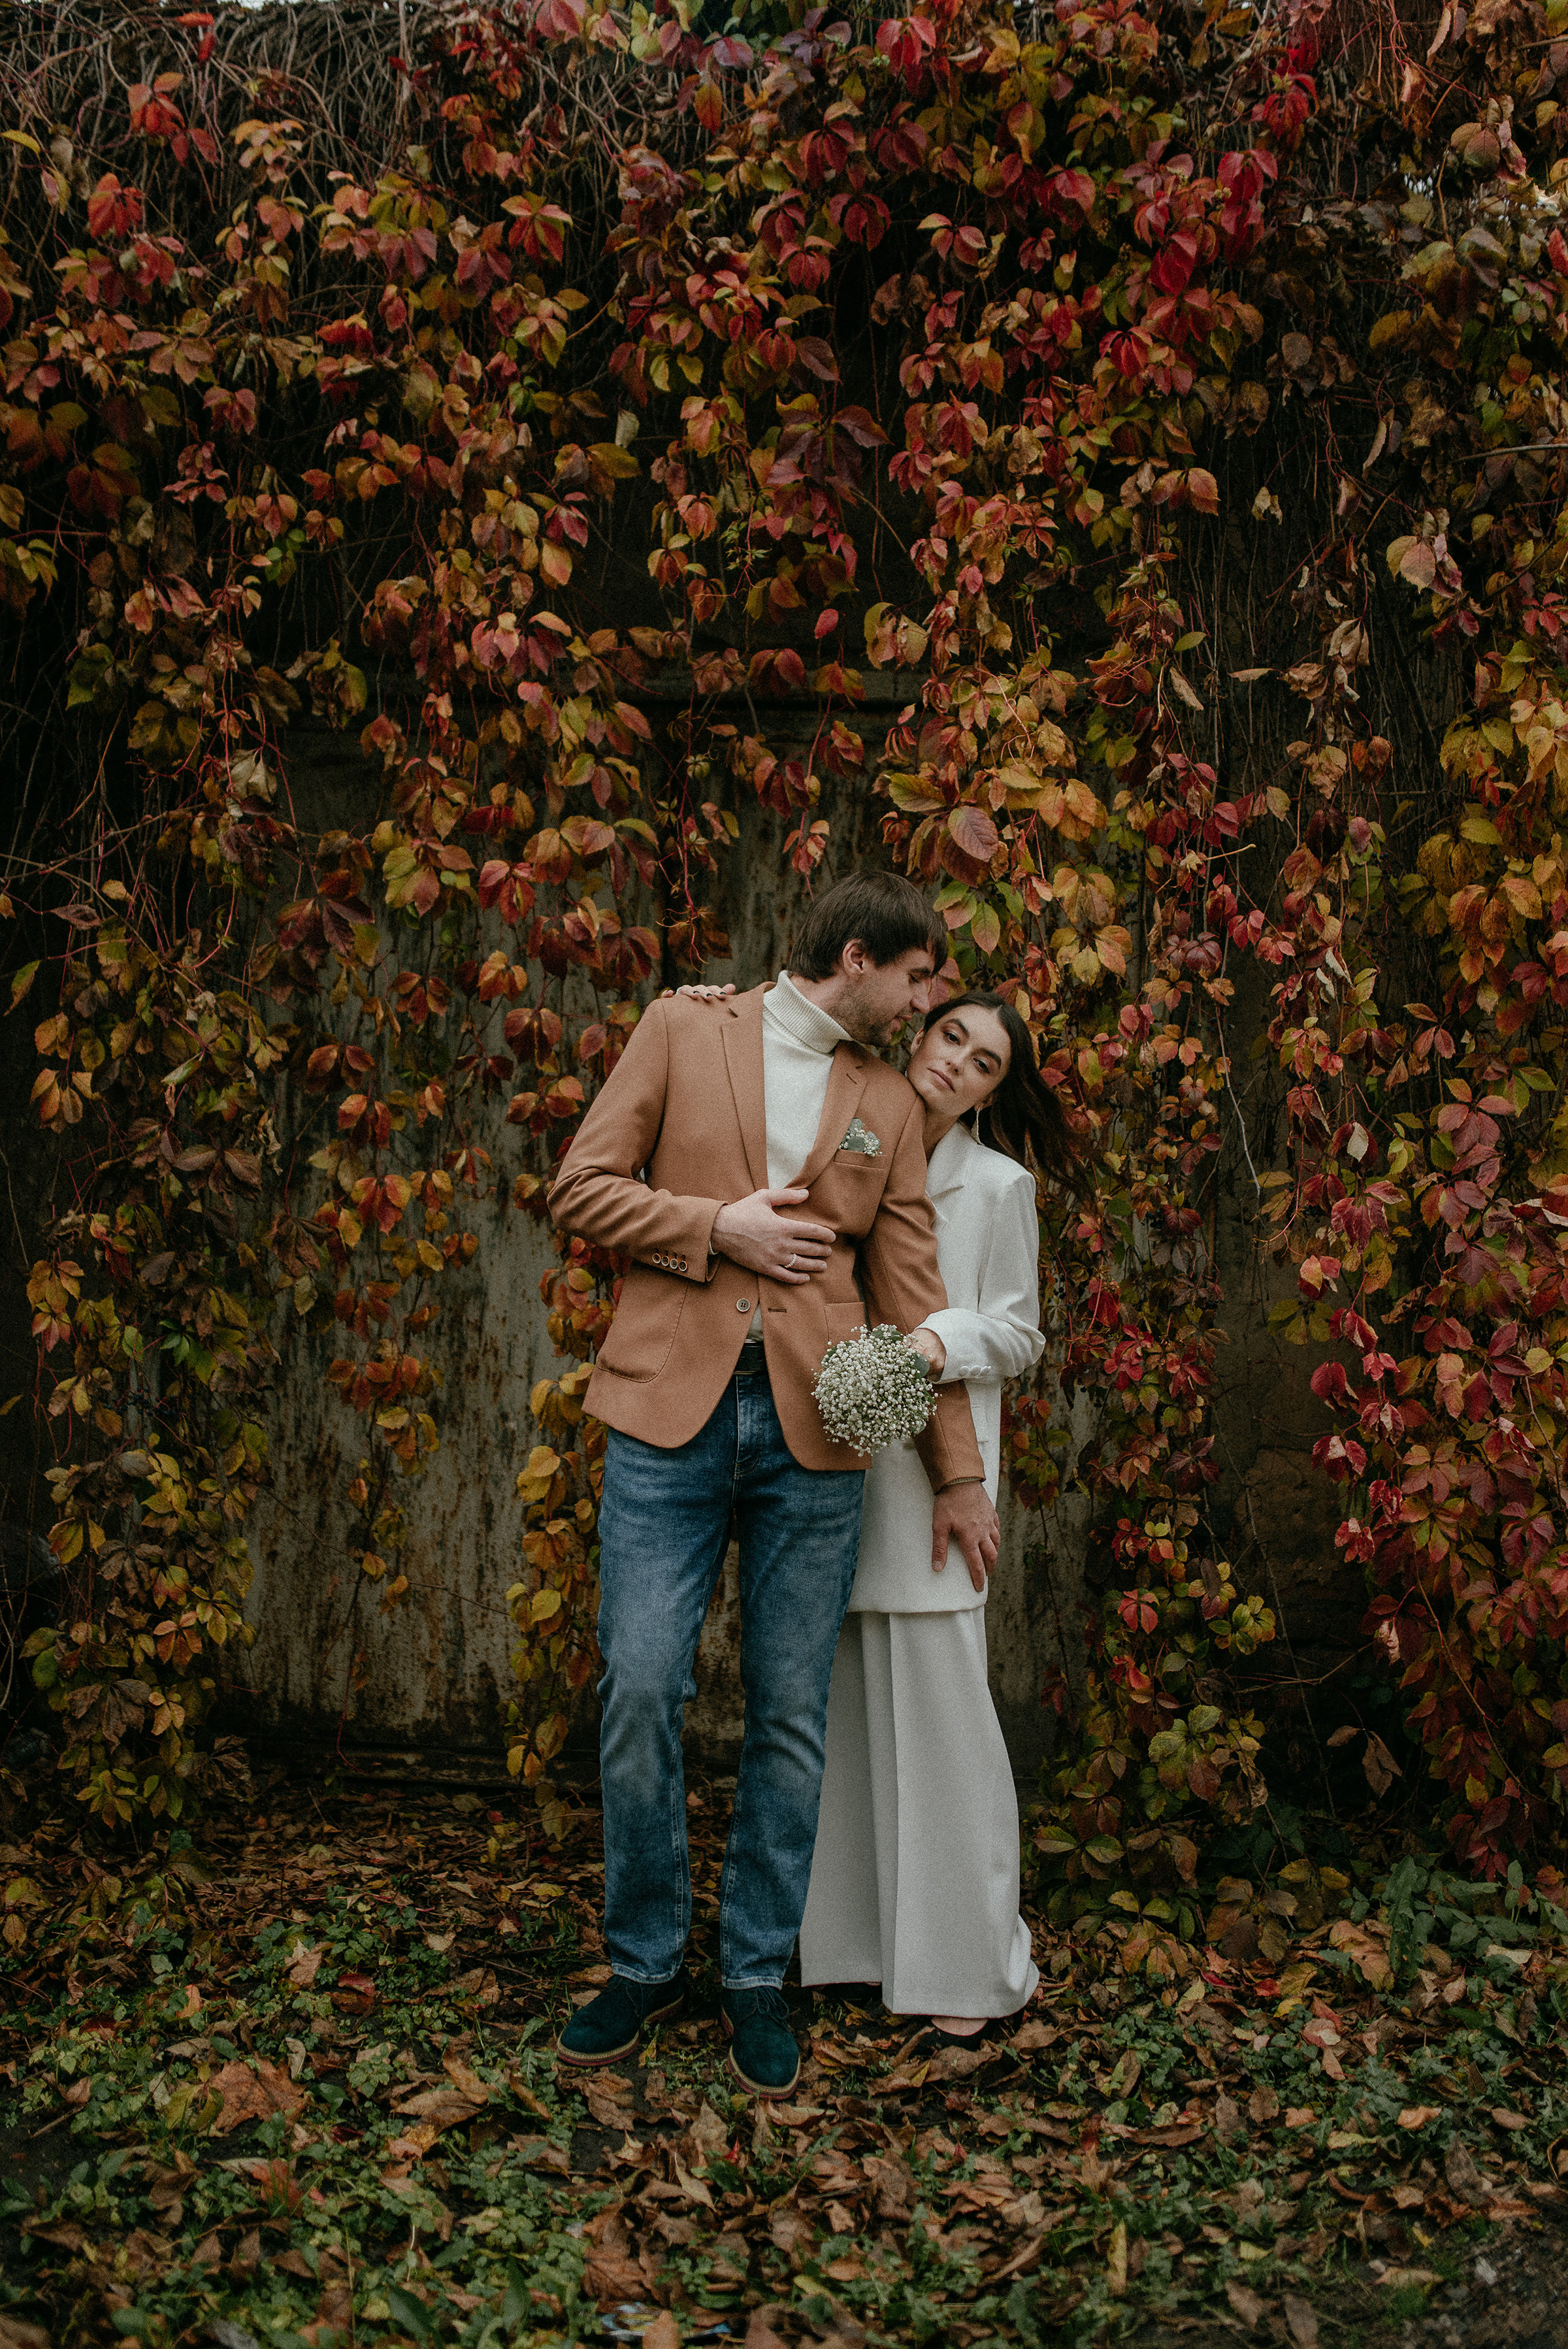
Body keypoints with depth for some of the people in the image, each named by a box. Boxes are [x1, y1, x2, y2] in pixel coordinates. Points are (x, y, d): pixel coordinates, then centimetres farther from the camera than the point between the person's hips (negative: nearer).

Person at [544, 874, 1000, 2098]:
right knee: (641, 1692, -2)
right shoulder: (681, 1030, 8)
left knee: (791, 1718, 5)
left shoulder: (892, 1102, 14)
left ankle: (759, 1976, 22)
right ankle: (645, 1961, 18)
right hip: (671, 1413, -2)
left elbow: (913, 1292, 14)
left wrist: (958, 1472, 13)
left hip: (816, 1435, 2)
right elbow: (582, 1187, 5)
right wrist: (718, 1228, -8)